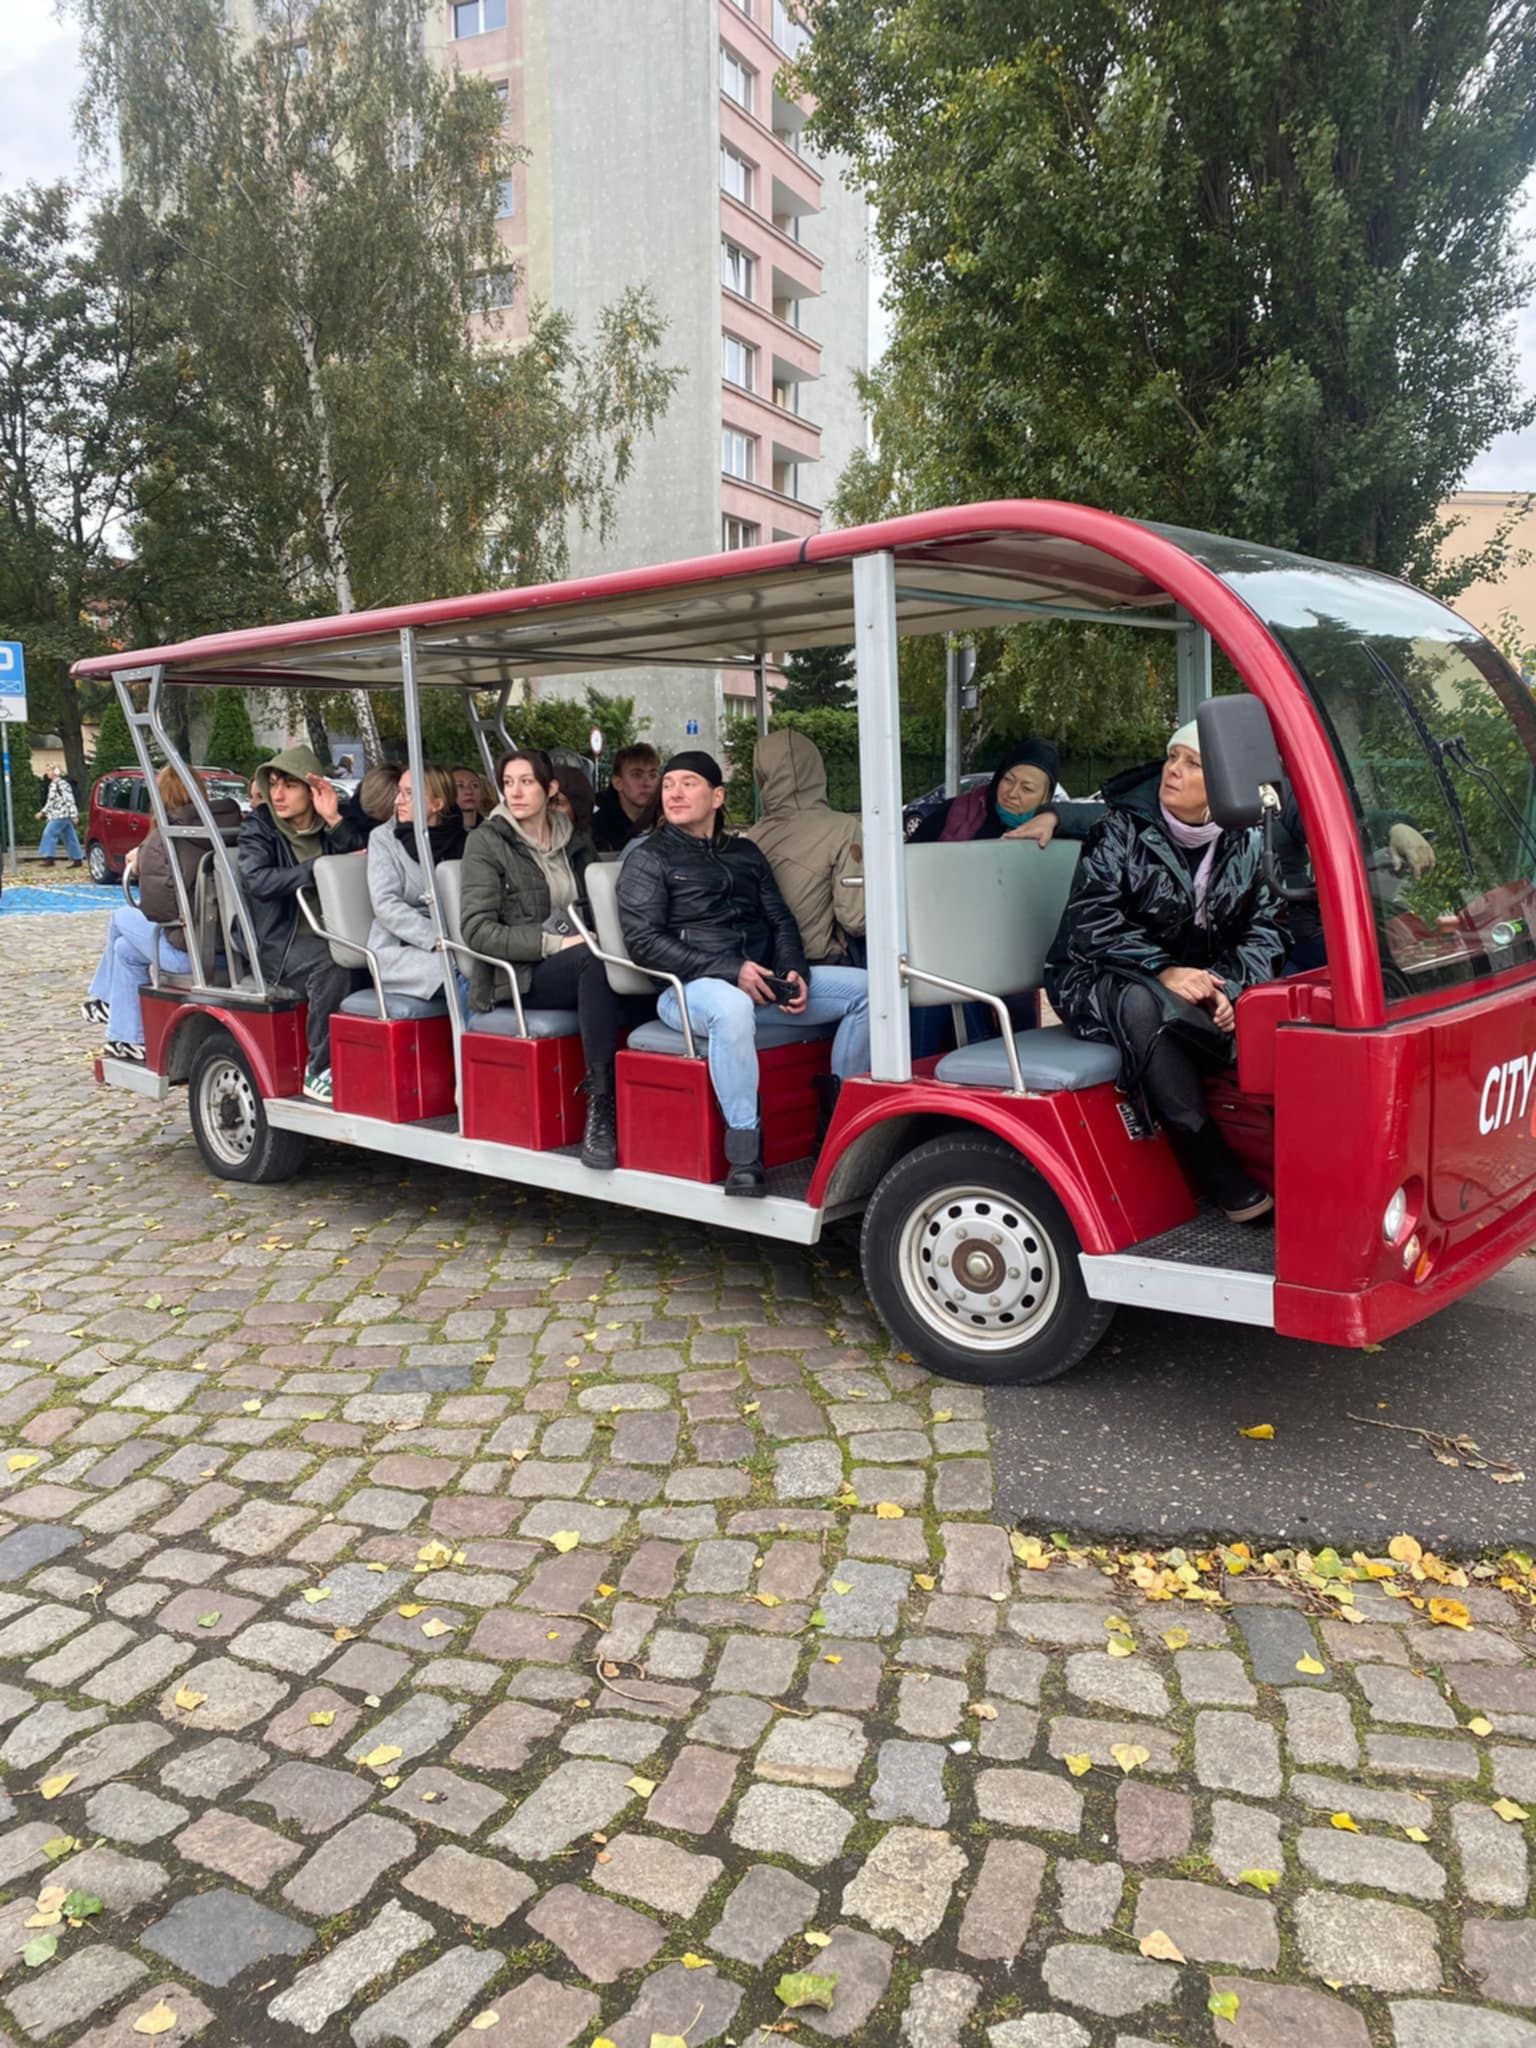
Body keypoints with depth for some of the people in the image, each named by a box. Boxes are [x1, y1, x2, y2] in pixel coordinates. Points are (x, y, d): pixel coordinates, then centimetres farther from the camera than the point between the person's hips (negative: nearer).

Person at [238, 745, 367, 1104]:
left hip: (332, 935, 4)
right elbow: (257, 879, -14)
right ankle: (318, 1071, -24)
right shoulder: (258, 827, 5)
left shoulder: (331, 826, 14)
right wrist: (319, 868, -22)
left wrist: (335, 821, -13)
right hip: (280, 940, -4)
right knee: (331, 967, -35)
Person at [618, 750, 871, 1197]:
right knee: (732, 1007, -41)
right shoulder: (647, 860, 5)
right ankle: (745, 1156, -37)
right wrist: (729, 971, -18)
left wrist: (795, 972, -5)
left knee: (865, 987, -7)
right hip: (689, 988, -6)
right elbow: (643, 941, -8)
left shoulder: (746, 853, 22)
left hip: (763, 979, 6)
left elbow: (780, 920, 18)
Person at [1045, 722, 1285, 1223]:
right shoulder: (1121, 831, -5)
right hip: (1102, 986, -4)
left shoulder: (1246, 845, 6)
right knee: (1140, 1004, -38)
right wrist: (1163, 970, -29)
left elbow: (1264, 931, 0)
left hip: (1198, 988, 4)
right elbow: (1091, 919, -16)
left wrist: (1228, 986, -20)